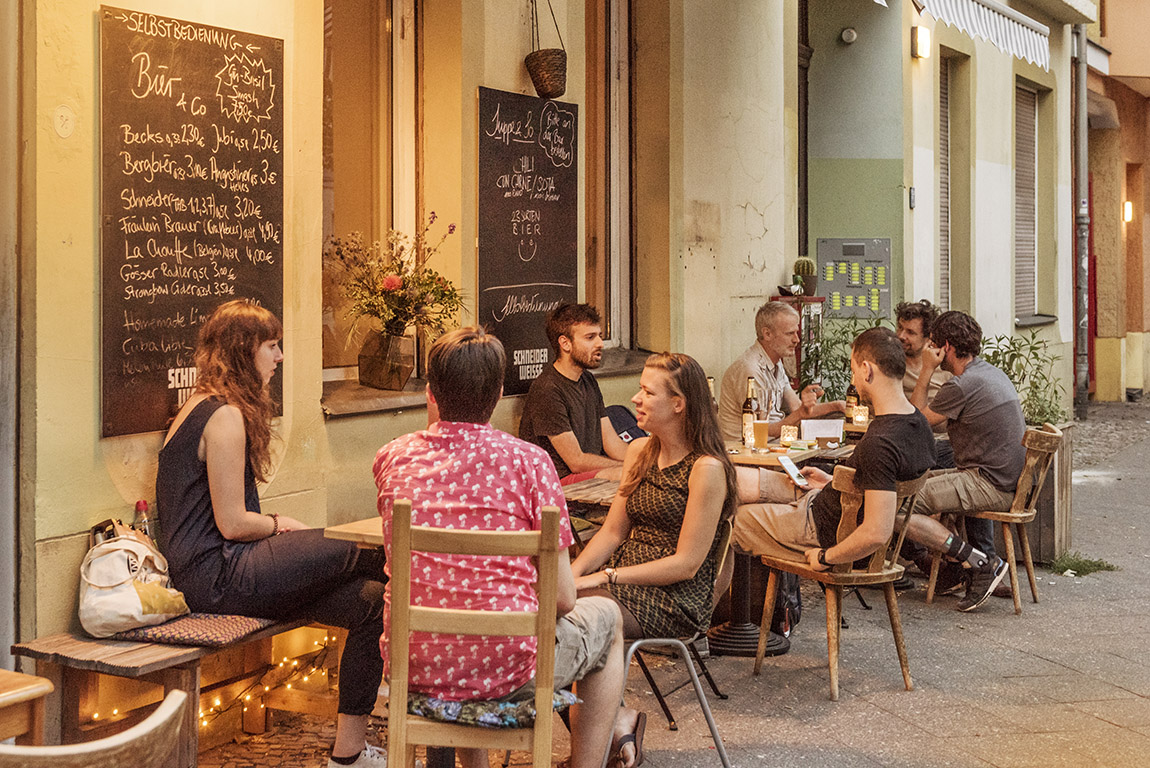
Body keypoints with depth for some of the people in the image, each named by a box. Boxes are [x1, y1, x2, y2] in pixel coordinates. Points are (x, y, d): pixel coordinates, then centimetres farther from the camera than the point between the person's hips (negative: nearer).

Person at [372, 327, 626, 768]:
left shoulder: (392, 458, 0)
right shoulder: (528, 461, -10)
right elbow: (562, 596, -8)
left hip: (412, 668, 4)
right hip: (503, 671, -4)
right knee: (606, 618, 25)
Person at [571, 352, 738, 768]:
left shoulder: (707, 468, -12)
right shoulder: (639, 452, 12)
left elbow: (686, 563, -14)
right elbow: (613, 531, 12)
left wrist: (605, 577, -17)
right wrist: (573, 574, -6)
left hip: (679, 599, -7)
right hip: (626, 578, 7)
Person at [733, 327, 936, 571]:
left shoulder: (879, 444, -34)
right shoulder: (918, 423, -3)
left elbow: (876, 533, -37)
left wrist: (825, 557, -22)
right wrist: (832, 483, 14)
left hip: (822, 527, -9)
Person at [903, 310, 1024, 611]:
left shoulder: (963, 385, -17)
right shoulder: (992, 372, 13)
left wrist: (927, 370, 0)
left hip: (992, 487, -10)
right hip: (1012, 481, 10)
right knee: (927, 480, 34)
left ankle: (979, 562, -13)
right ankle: (987, 559, 21)